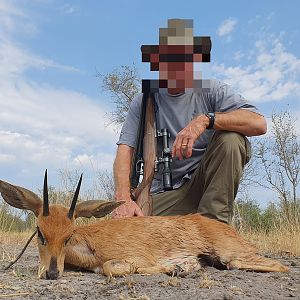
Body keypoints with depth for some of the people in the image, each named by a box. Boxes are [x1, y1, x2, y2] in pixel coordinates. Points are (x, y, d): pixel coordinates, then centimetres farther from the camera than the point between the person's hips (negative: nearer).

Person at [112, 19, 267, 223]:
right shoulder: (144, 101, 3)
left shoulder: (211, 90, -1)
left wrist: (205, 120, -30)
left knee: (230, 138, -26)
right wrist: (124, 198, -27)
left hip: (205, 182, 0)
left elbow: (259, 123, -16)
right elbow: (125, 151, -9)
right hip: (165, 192, 0)